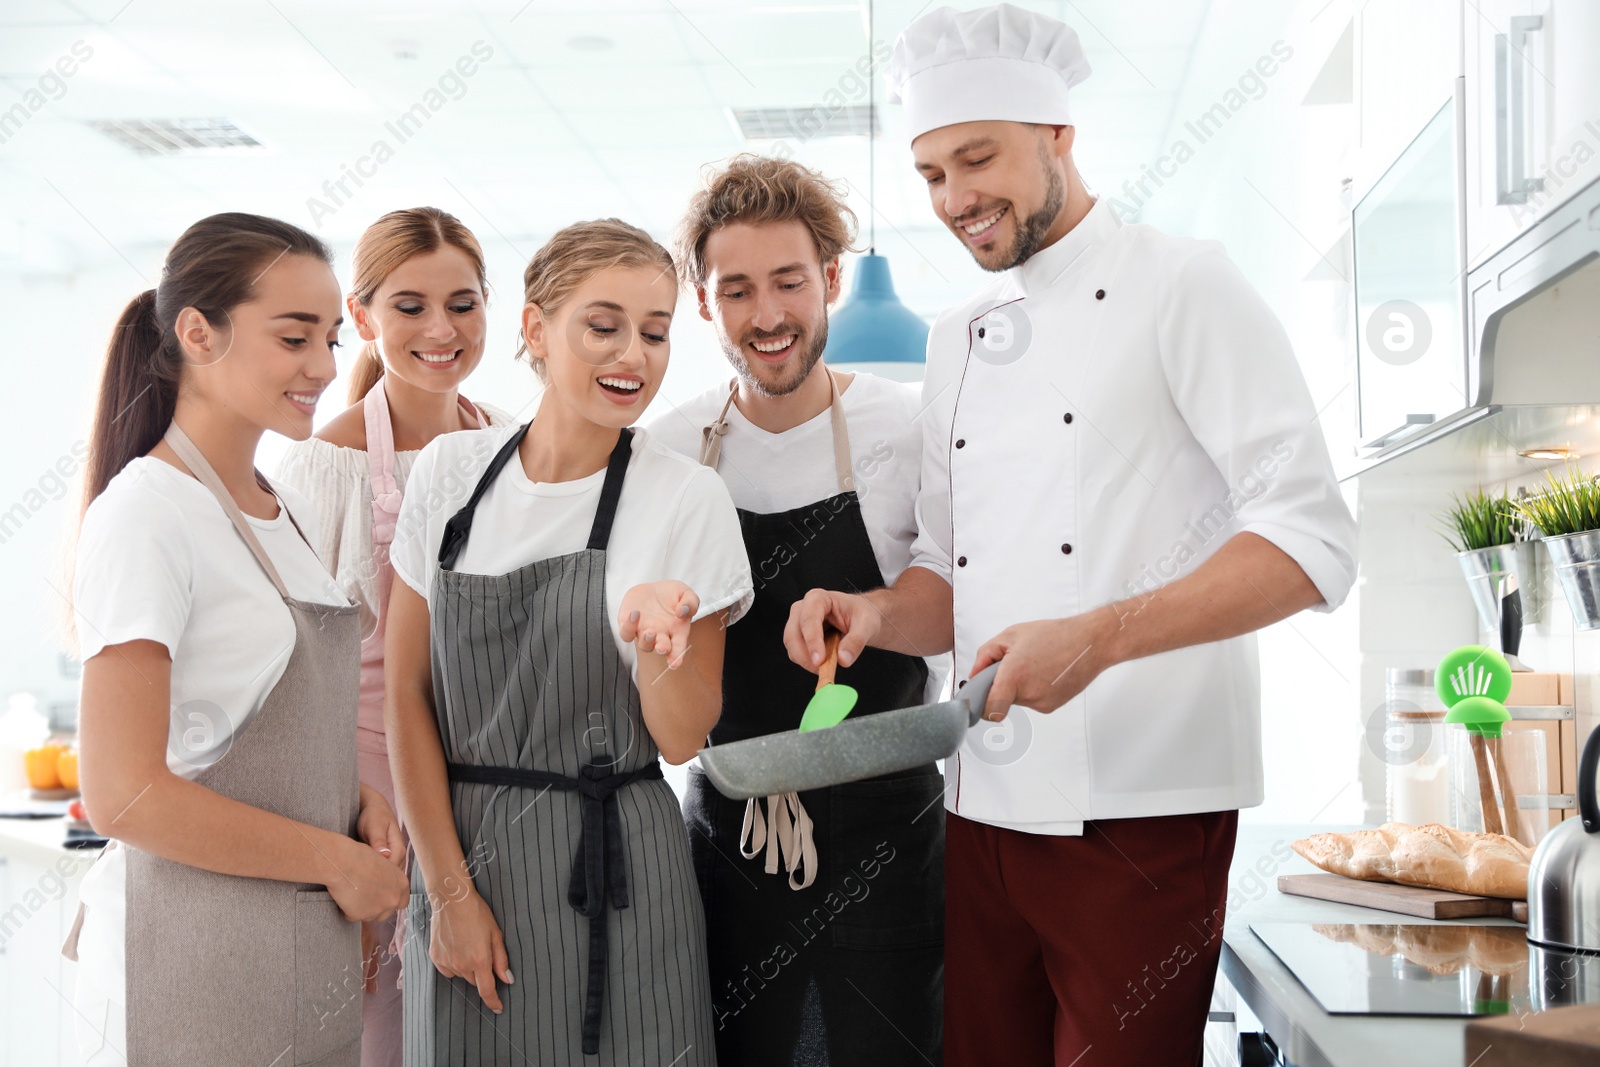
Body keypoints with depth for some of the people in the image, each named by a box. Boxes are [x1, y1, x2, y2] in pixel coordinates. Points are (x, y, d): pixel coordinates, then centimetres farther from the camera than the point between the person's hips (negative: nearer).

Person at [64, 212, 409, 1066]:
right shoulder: (145, 515, -15)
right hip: (192, 971, -7)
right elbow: (125, 796, -20)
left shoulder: (290, 512, 10)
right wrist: (337, 862, -12)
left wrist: (360, 800, 1)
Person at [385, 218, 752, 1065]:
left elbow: (681, 739, -5)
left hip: (611, 876, -2)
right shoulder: (450, 471, 0)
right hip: (455, 847, 2)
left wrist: (653, 639, -24)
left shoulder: (689, 500, -7)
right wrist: (448, 888, -3)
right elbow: (407, 692, 1)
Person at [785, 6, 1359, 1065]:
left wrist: (1100, 638, -24)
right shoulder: (958, 339, 15)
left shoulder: (1184, 286, -4)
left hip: (1139, 810, -6)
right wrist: (879, 614, -4)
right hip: (985, 806, 6)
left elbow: (1313, 540, -13)